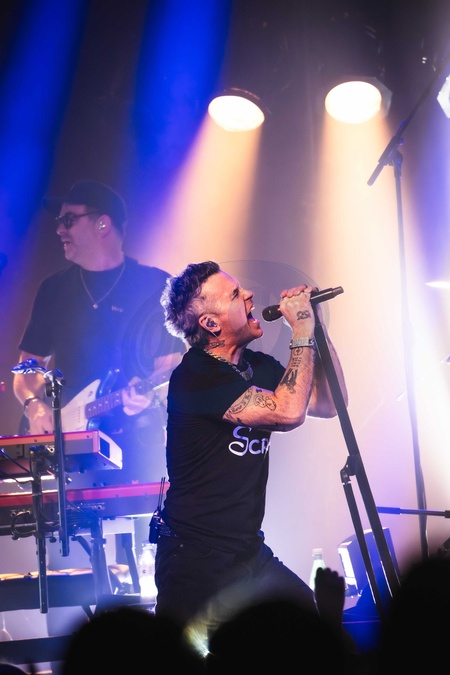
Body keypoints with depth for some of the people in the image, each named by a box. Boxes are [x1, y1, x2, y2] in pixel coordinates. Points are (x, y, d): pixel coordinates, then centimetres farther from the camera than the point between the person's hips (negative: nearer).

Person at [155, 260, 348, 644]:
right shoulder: (194, 376, -19)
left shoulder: (259, 367, 7)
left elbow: (330, 404, 10)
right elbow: (287, 412, -29)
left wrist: (318, 327, 0)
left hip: (250, 553, 8)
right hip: (196, 561, -7)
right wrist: (302, 331, -19)